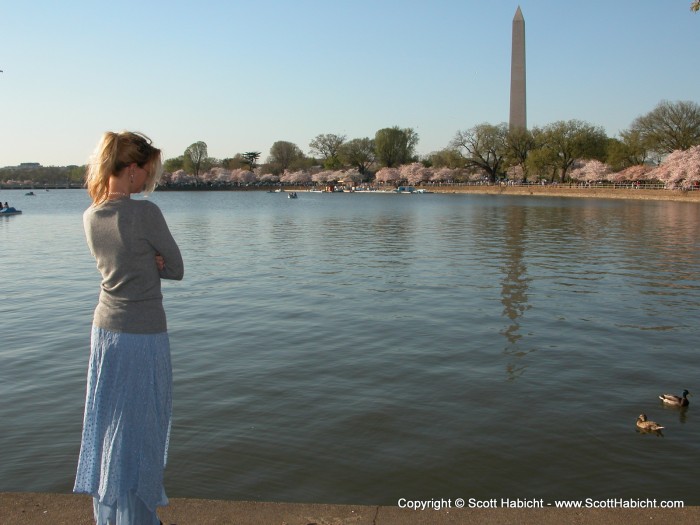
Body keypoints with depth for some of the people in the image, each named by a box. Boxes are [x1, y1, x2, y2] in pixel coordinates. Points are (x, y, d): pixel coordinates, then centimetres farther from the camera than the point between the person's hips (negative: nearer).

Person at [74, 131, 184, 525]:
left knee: (107, 427, 16)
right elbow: (177, 269, -9)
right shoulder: (144, 212, -18)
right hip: (144, 334, -7)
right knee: (140, 433, 5)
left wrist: (148, 260, -5)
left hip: (105, 330, 7)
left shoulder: (91, 217, 3)